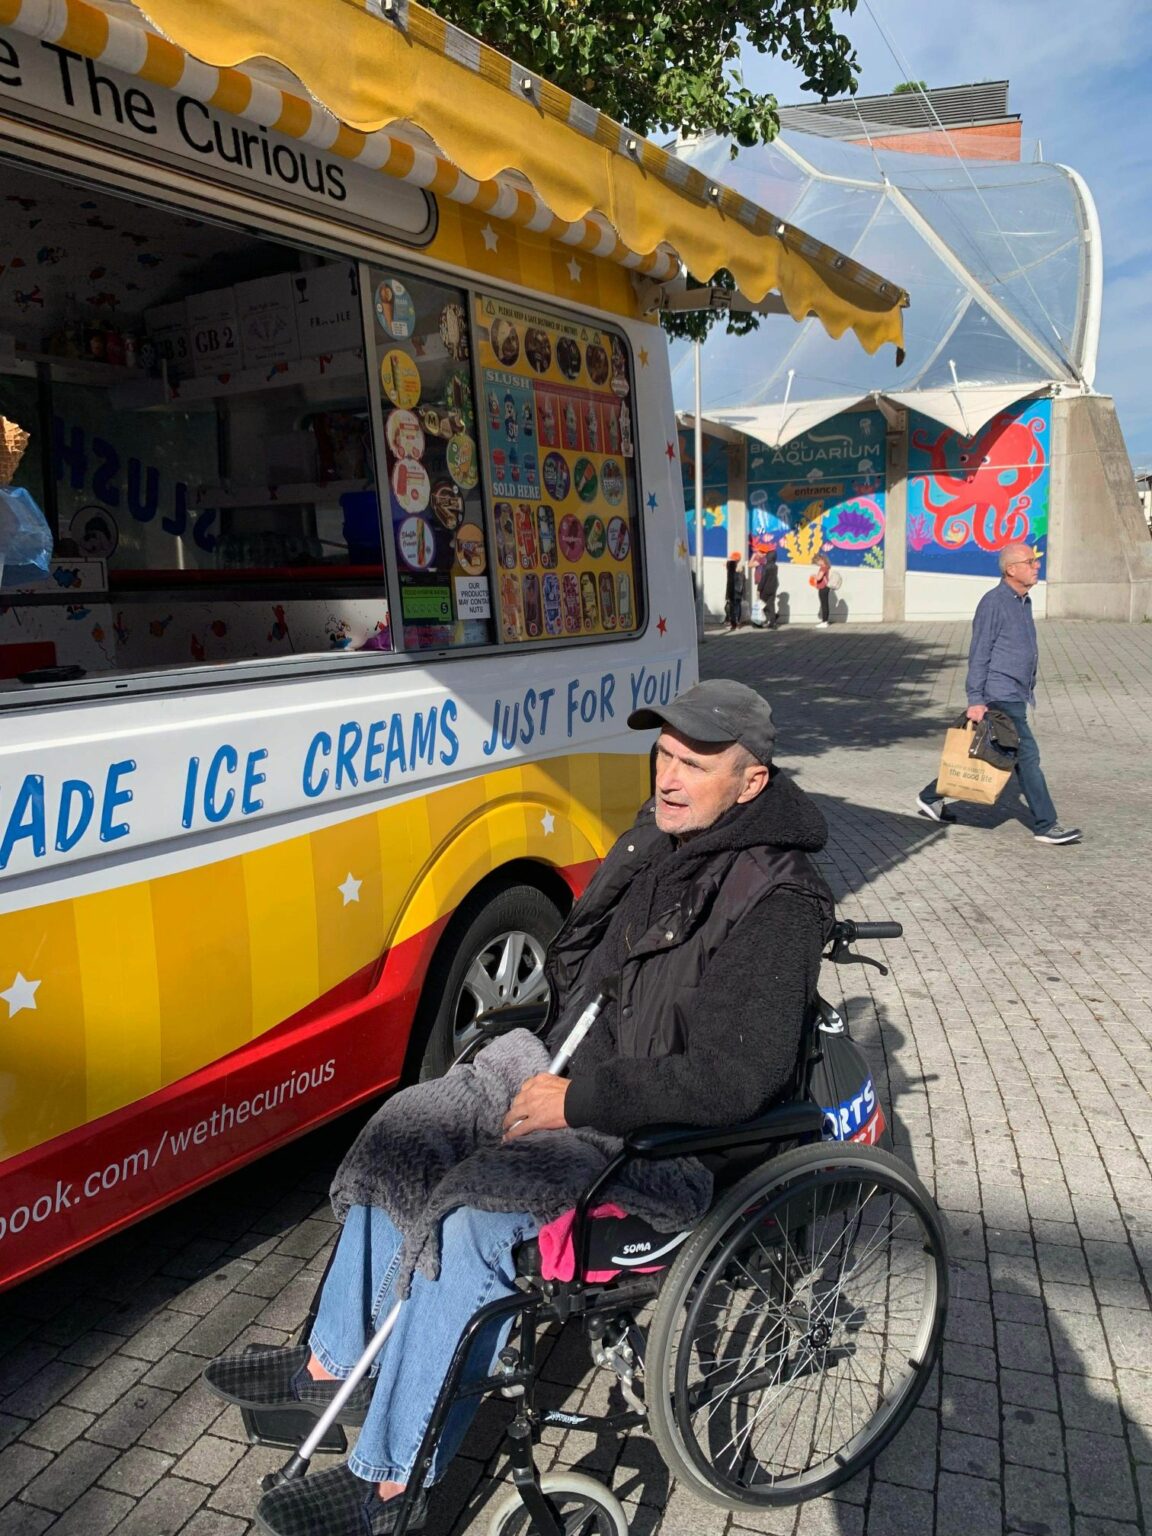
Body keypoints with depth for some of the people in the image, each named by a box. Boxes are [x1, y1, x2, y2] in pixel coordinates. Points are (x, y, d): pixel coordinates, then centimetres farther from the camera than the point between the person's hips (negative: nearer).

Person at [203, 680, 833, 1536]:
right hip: (573, 1078, 9)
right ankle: (334, 1363, 22)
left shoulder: (773, 905, -23)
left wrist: (578, 1102, -24)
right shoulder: (658, 838, 3)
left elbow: (733, 1079, -28)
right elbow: (579, 960, 17)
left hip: (664, 1142, -9)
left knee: (471, 1220, -24)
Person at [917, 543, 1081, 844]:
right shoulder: (993, 603, -13)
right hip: (999, 696, -9)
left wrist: (1028, 689, 22)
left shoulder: (1024, 602, 15)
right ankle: (1046, 825, 1)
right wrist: (975, 700, -19)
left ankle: (931, 797, 25)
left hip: (1016, 696, 9)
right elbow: (979, 655, -15)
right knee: (1026, 756, -6)